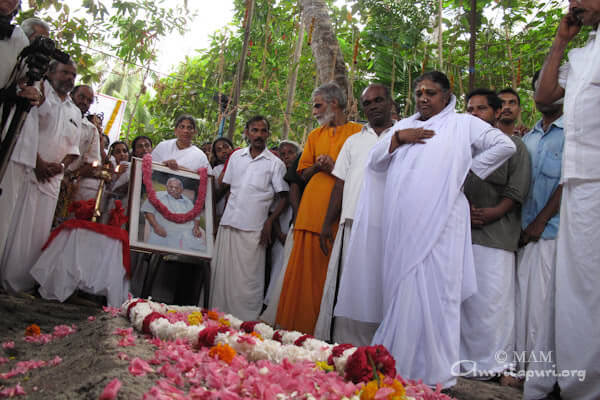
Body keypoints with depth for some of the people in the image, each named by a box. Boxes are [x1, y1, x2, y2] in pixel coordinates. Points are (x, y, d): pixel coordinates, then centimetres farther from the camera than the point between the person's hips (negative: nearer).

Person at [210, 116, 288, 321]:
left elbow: (283, 198, 0)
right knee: (221, 272, 7)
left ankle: (248, 321, 6)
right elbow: (226, 188, 18)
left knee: (247, 278, -3)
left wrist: (269, 222, -12)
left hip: (253, 228, -4)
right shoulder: (236, 156, 13)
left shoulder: (275, 163, 1)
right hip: (228, 223, 4)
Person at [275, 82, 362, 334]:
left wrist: (336, 167, -10)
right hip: (312, 211, 4)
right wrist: (318, 166, 0)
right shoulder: (315, 135, 22)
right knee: (305, 271, 0)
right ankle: (300, 326, 7)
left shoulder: (358, 132, 6)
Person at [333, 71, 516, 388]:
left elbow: (505, 145, 4)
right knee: (400, 293, 6)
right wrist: (397, 137, 0)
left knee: (433, 293, -6)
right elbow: (375, 161, 15)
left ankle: (435, 374, 2)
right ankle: (398, 365, 15)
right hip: (400, 227, 5)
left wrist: (469, 170, 2)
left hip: (437, 226, -4)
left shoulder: (463, 124, 10)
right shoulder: (404, 125, 23)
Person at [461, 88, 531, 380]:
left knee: (494, 298, -4)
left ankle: (496, 363, 9)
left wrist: (491, 214, -12)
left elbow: (517, 191, 1)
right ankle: (466, 359, 14)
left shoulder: (513, 145, 9)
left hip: (495, 234, -3)